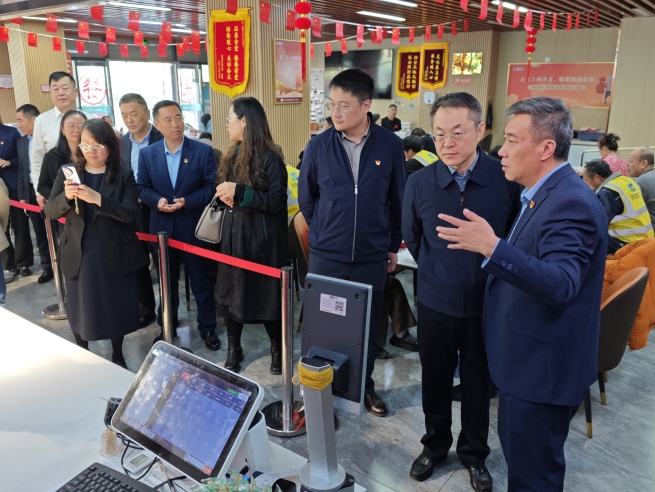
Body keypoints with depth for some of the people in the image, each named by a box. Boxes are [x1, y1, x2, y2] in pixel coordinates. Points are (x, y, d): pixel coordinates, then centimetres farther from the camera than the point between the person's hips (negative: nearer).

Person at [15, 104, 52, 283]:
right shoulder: (21, 142, 11)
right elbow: (21, 170, 13)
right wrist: (21, 196, 9)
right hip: (31, 192, 6)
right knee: (40, 232, 10)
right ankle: (47, 266, 18)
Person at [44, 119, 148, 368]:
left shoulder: (124, 175, -5)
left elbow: (130, 213, -17)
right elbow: (50, 211, -3)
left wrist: (98, 198, -31)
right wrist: (66, 196, -24)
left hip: (114, 254, -2)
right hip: (78, 254, 2)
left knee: (116, 308, 9)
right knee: (80, 309, 13)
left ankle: (117, 356, 31)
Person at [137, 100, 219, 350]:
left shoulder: (203, 151, -7)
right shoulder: (147, 154, 2)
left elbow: (212, 187, -9)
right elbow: (142, 188, 4)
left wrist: (187, 202, -21)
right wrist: (157, 200, -16)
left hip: (193, 228, -3)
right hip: (162, 228, 3)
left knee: (201, 281, 8)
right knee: (166, 281, 17)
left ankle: (207, 328, 23)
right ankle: (167, 326, 34)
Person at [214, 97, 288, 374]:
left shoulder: (269, 158, -13)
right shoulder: (232, 156, 10)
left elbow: (278, 201, -17)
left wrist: (240, 192, -23)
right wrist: (225, 195, -3)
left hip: (261, 239, -7)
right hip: (233, 235, 7)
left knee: (267, 295, 4)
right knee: (231, 292, 11)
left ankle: (278, 349, 23)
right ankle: (234, 349, 26)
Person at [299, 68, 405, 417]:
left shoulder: (390, 146, -5)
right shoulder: (318, 146, -5)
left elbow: (398, 200, 5)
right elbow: (306, 199, 7)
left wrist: (393, 245, 9)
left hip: (372, 257, 0)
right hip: (326, 257, 0)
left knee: (368, 328, 14)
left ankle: (364, 386, 35)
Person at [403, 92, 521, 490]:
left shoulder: (507, 180, -15)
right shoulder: (419, 182, -9)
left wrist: (492, 269, 4)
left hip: (486, 305, -1)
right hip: (435, 303, 2)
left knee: (477, 383, 16)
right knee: (435, 380, 17)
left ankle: (475, 453, 39)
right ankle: (435, 446, 41)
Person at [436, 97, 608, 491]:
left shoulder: (570, 202, -25)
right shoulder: (547, 194, 8)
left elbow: (560, 285, -37)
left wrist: (492, 248, -43)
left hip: (543, 367, -10)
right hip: (530, 361, 10)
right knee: (517, 448, 26)